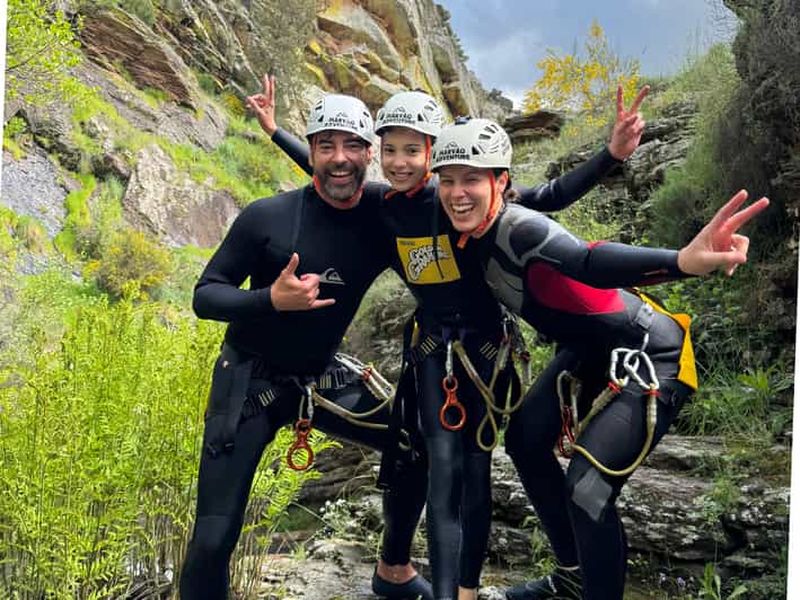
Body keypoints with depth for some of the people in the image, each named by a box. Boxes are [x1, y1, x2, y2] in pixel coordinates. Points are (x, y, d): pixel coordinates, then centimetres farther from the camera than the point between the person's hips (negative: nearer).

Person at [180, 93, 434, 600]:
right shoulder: (267, 216, -17)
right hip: (250, 382, -3)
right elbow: (205, 296, -14)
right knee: (214, 537, -10)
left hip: (323, 380, 4)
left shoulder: (382, 224, -8)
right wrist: (272, 298, -31)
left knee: (417, 448, 4)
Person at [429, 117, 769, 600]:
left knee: (587, 490, -19)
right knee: (524, 439, 12)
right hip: (592, 349, 9)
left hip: (652, 357, -9)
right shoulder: (479, 236, -3)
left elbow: (589, 261, -50)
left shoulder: (519, 228, -29)